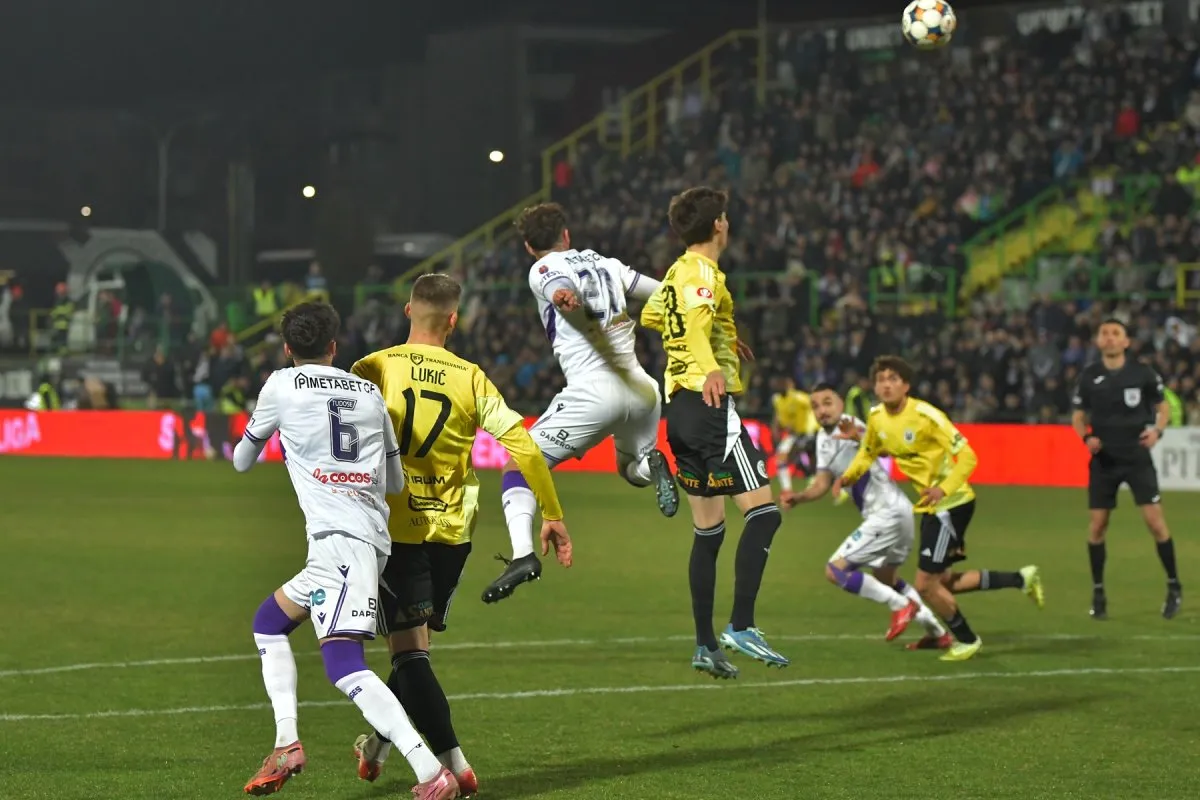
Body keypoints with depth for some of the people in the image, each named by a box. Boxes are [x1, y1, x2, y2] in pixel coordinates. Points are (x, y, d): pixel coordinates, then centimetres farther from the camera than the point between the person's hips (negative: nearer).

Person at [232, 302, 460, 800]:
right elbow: (395, 482, 23)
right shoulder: (370, 393, 17)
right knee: (268, 622, 23)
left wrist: (248, 447, 41)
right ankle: (286, 743, 12)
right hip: (371, 535, 7)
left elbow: (242, 461, 18)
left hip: (339, 539, -7)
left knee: (344, 666, -17)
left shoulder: (282, 386, 4)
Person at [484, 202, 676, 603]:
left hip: (592, 392, -5)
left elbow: (564, 289, -21)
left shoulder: (544, 271, 4)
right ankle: (651, 464, -6)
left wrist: (565, 297, -45)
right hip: (641, 388, 5)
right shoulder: (606, 264, 19)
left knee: (518, 467, 5)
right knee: (631, 468, 31)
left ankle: (522, 553, -18)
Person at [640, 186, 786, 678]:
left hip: (680, 407, 9)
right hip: (711, 404, -9)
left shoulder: (675, 273, 17)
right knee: (763, 512, -12)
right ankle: (740, 626, -20)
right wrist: (710, 367, -50)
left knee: (708, 531, 11)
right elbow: (694, 320, -30)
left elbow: (650, 316, 36)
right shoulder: (704, 274, -10)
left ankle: (705, 645, 11)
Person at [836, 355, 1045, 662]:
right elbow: (868, 453, 17)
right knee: (941, 582, 14)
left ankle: (966, 639, 16)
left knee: (926, 585, -8)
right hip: (929, 505, 8)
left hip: (952, 502, -8)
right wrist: (848, 476, -3)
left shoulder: (925, 416, -22)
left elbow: (967, 456, -21)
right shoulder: (876, 417, -1)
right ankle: (1020, 579, 26)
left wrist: (944, 489, -36)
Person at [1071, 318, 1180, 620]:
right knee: (1097, 524, 0)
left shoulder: (1143, 374, -4)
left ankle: (1174, 586, 8)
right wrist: (1086, 437, -10)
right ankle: (1098, 592, 15)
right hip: (1103, 459, 2)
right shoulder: (1089, 377, 0)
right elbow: (1078, 416, 10)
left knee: (1154, 519, -7)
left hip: (1137, 457, -2)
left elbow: (1163, 407, 7)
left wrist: (1157, 430, -13)